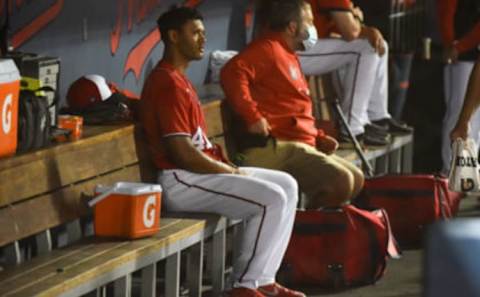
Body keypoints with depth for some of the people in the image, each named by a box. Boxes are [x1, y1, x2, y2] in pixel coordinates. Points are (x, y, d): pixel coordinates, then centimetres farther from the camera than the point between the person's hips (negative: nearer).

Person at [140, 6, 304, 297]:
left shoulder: (179, 79, 18)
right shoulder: (167, 83, -16)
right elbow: (183, 154, -22)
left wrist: (229, 167, 4)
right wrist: (232, 172, -11)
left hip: (202, 172, 11)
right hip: (180, 181, -11)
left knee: (287, 185, 7)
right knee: (271, 199, -21)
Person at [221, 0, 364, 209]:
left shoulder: (289, 56, 26)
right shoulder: (268, 48, -5)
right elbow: (232, 72, -24)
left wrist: (319, 137, 15)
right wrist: (253, 117, -27)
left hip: (300, 144, 10)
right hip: (274, 147, -10)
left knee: (356, 179, 12)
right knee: (341, 181, -23)